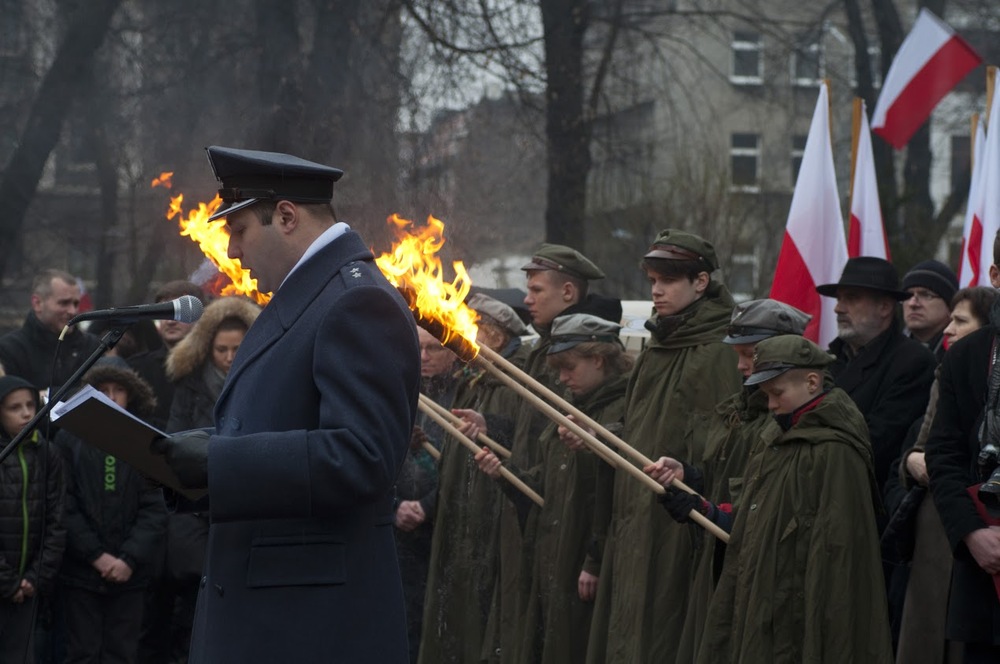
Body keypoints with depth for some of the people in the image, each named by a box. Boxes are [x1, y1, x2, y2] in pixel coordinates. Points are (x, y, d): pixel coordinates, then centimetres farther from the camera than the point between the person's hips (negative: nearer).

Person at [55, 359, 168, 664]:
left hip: (128, 572, 1)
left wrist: (130, 559, -10)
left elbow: (154, 510, 1)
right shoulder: (69, 439, 0)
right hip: (80, 571, -1)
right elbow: (65, 507, -3)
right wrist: (96, 555, -9)